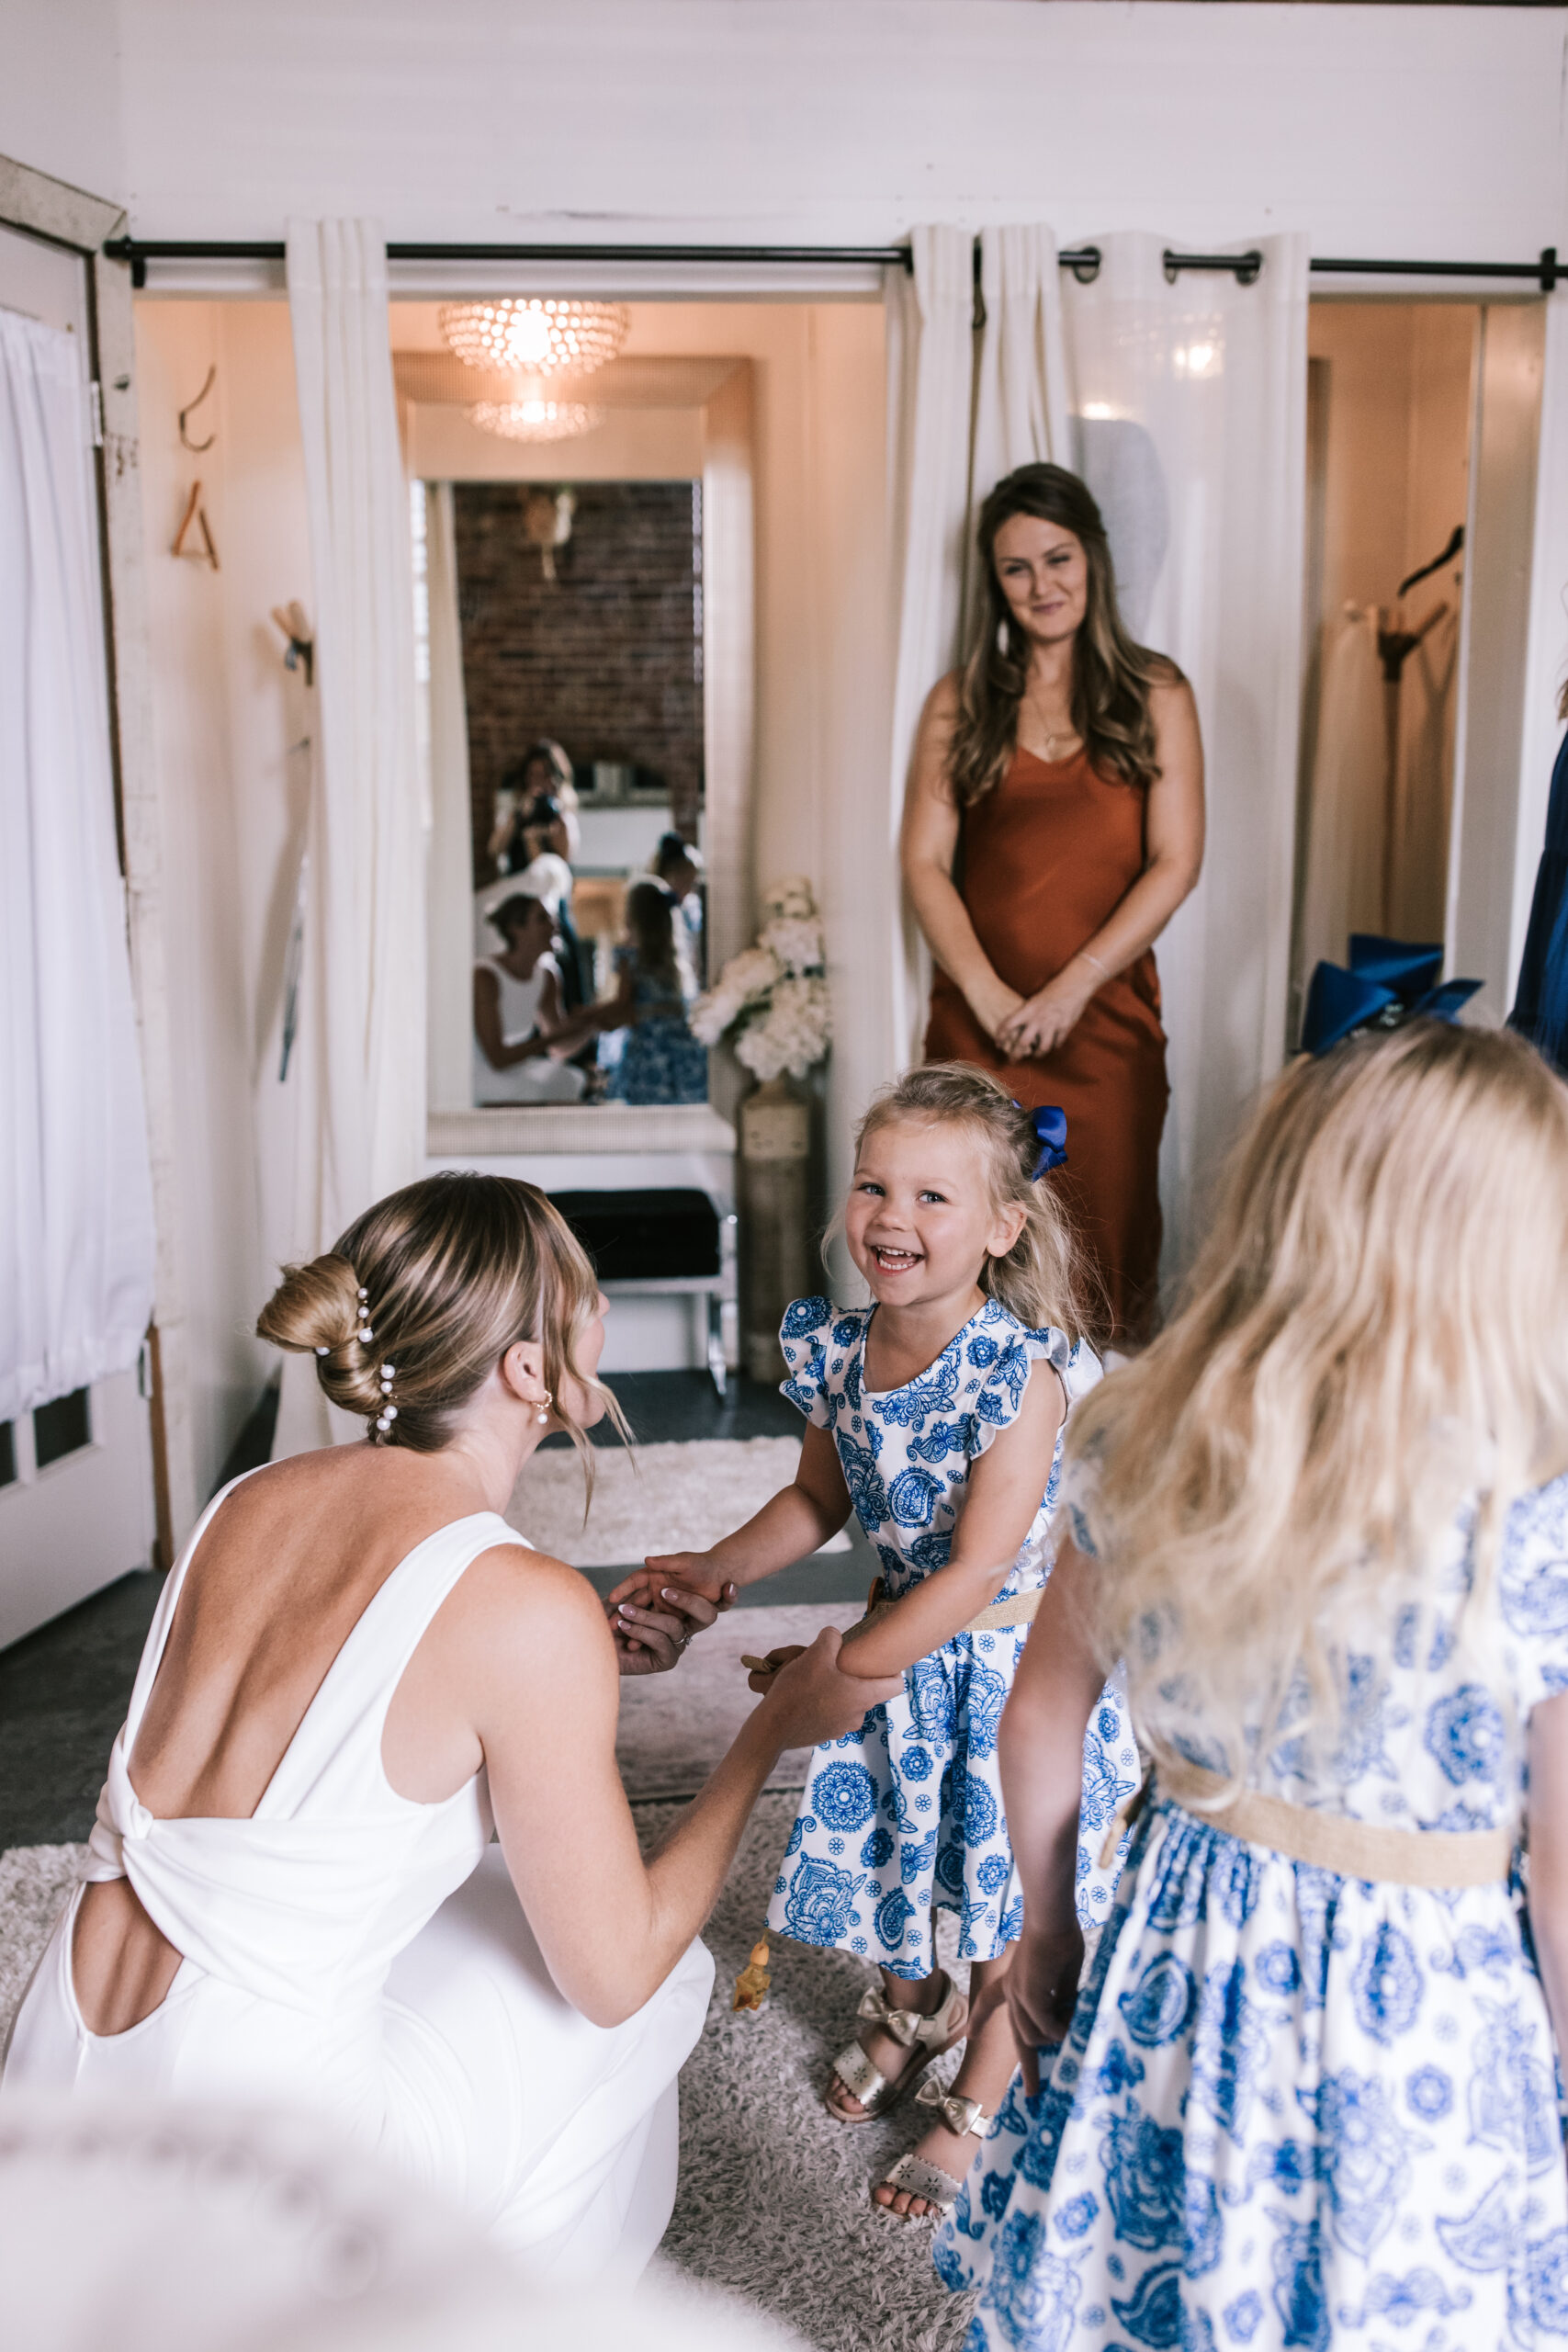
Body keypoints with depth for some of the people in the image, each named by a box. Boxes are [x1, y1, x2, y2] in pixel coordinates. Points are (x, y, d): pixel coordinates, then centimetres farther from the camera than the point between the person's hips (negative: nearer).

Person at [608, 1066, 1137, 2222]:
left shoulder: (1021, 1372, -29)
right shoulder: (834, 1348, -10)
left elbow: (977, 1570, -28)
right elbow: (819, 1499, 5)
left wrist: (837, 1672, -26)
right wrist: (716, 1570, -9)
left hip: (1007, 1662, -5)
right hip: (901, 1639, 6)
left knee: (1006, 1887, 14)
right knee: (885, 1846, 23)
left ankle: (976, 2107, 40)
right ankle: (914, 2005, 56)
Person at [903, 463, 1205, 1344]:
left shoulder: (1156, 693, 7)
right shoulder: (961, 703, 10)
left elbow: (1175, 863, -1)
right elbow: (925, 860, 2)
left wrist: (1069, 990, -10)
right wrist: (988, 993, -11)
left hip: (1107, 1017, 0)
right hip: (980, 1021, 1)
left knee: (1105, 1234, 3)